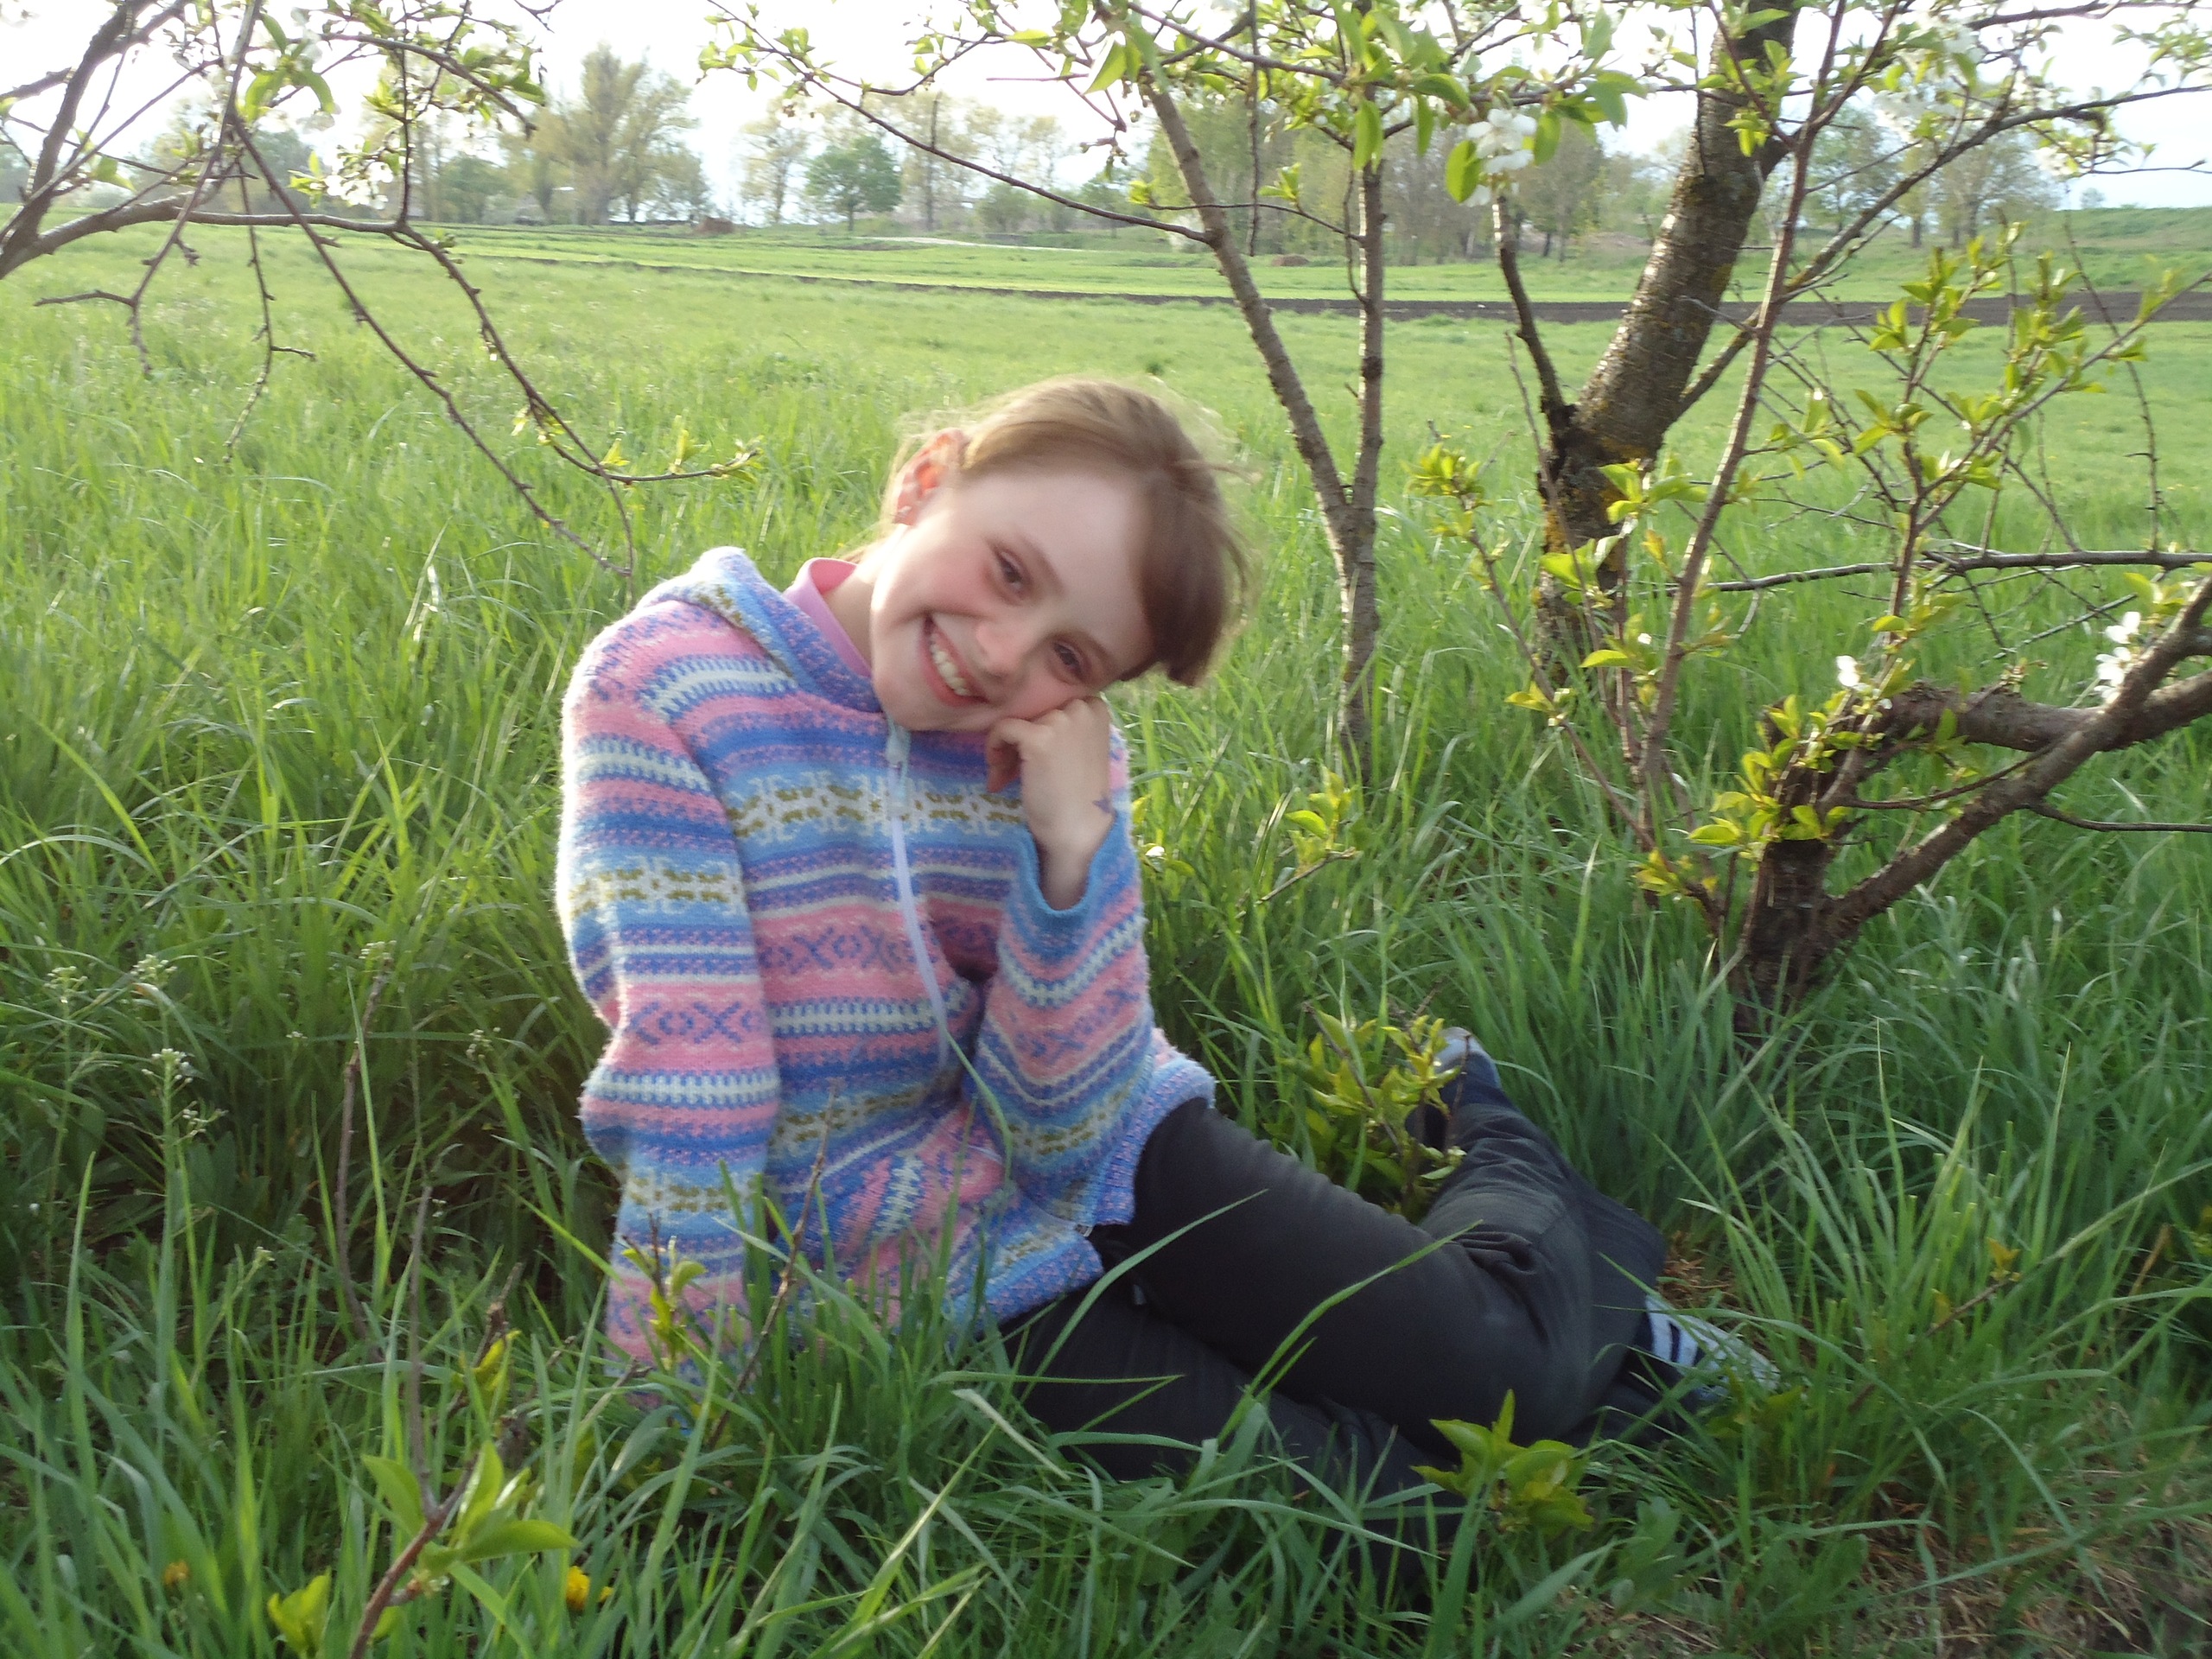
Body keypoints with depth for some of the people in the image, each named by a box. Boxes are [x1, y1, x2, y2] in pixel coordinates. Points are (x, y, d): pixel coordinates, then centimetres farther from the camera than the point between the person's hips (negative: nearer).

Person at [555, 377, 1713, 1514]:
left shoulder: (1054, 748, -9)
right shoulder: (660, 691, -19)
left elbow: (1064, 1132, -14)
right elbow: (683, 1108, -20)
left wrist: (1076, 846, -25)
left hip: (1106, 1156, 3)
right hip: (925, 1275, -2)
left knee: (1506, 1373, -7)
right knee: (1349, 1493, -12)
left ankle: (1501, 1160, 25)